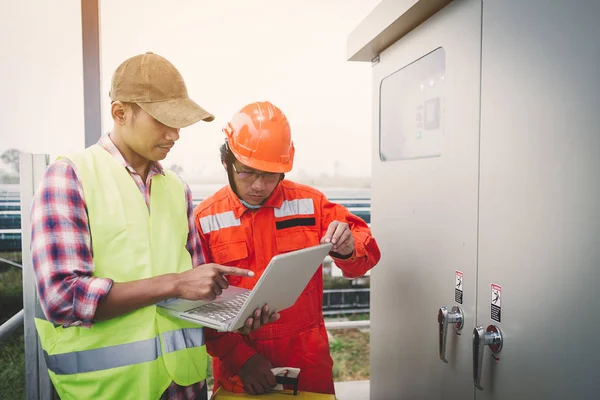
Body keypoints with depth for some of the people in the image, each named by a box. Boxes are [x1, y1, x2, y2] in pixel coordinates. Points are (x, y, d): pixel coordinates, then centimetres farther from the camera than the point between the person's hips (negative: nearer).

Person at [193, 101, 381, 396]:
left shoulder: (309, 203, -3)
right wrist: (240, 357, -14)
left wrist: (348, 248, -21)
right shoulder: (204, 219, -7)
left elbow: (364, 252, 2)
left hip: (308, 361, 2)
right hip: (237, 369, -1)